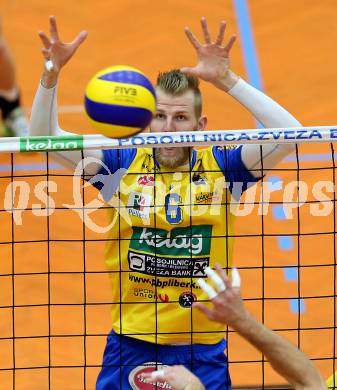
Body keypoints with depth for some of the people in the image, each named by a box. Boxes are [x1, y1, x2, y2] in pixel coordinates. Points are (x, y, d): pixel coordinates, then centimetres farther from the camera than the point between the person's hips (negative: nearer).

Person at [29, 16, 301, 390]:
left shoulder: (219, 166, -3)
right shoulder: (125, 164, 0)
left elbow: (288, 133, -16)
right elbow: (43, 136, -2)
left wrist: (226, 79, -22)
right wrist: (51, 74, -17)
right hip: (130, 343, 1)